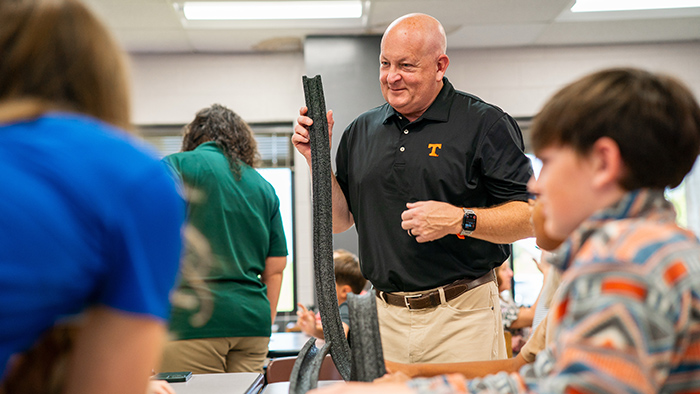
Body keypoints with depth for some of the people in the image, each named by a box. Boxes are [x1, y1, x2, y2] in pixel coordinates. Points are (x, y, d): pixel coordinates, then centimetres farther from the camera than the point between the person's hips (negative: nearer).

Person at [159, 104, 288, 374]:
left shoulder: (175, 166, 2)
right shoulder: (264, 187, 16)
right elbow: (275, 268, 15)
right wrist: (265, 325, 23)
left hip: (193, 321, -5)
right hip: (253, 322, 5)